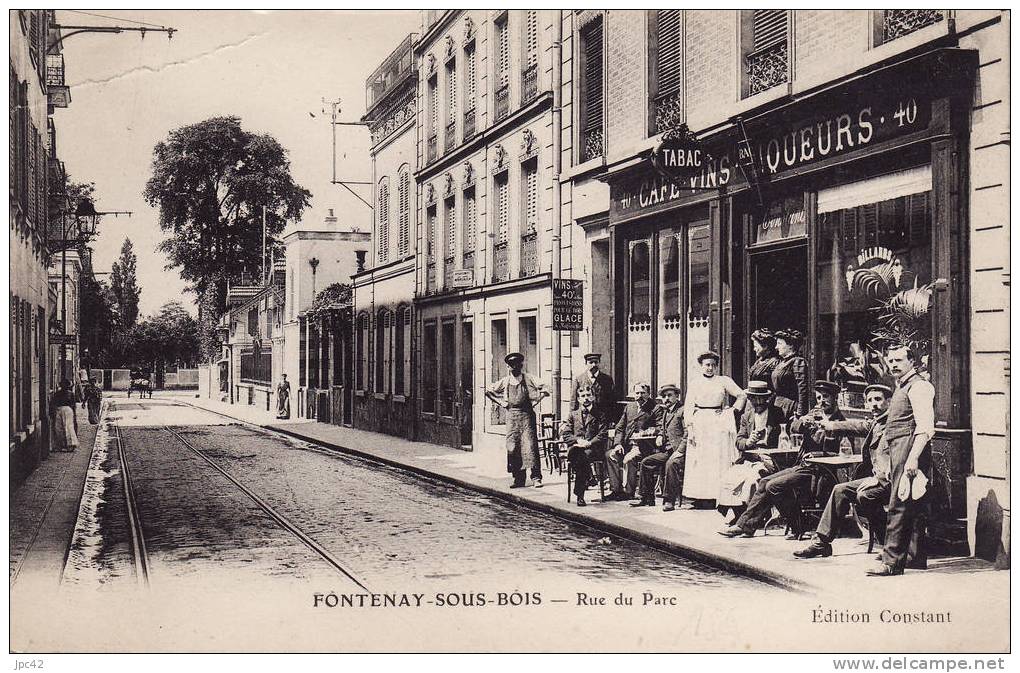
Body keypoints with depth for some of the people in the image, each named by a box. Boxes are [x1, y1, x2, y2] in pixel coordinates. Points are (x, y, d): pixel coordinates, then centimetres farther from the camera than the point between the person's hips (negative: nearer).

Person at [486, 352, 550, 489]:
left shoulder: (528, 379, 0)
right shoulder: (505, 381, 9)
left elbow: (544, 389, -1)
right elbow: (489, 391, 20)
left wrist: (534, 401, -4)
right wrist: (502, 403, 11)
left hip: (526, 415, -3)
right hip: (511, 415, 3)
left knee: (530, 445, -9)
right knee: (512, 447, 0)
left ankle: (536, 478, -7)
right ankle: (519, 478, 8)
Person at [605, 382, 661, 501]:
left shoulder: (655, 409, 3)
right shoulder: (629, 407, 21)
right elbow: (620, 428, 18)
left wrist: (643, 432, -18)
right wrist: (618, 444, 2)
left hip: (643, 446, -6)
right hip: (626, 445, 6)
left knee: (629, 458, -32)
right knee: (609, 455, -19)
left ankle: (628, 491, -23)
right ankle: (615, 489, -19)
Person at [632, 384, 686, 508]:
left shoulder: (683, 411, -7)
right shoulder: (665, 412, 20)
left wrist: (679, 451, -23)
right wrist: (659, 436, 11)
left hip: (679, 452, -9)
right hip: (666, 451, 9)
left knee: (671, 463, -36)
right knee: (646, 462, 0)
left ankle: (669, 500, -32)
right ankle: (647, 499, 5)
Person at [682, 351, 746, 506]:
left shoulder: (724, 381, 7)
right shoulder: (694, 383, 8)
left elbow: (742, 395, 11)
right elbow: (688, 408, 4)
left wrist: (733, 409, 0)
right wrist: (690, 429, -4)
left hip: (719, 425, 0)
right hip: (699, 425, 1)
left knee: (719, 459, -4)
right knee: (700, 461, -2)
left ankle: (719, 496, -4)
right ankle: (700, 497, 0)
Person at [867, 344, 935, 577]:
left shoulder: (918, 386, -10)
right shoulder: (901, 387, 22)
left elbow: (925, 428, -19)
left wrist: (913, 458, -26)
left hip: (910, 447, -10)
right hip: (898, 449, 10)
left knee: (899, 504, -11)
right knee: (914, 506, 13)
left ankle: (892, 561, -11)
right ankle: (915, 556, 18)